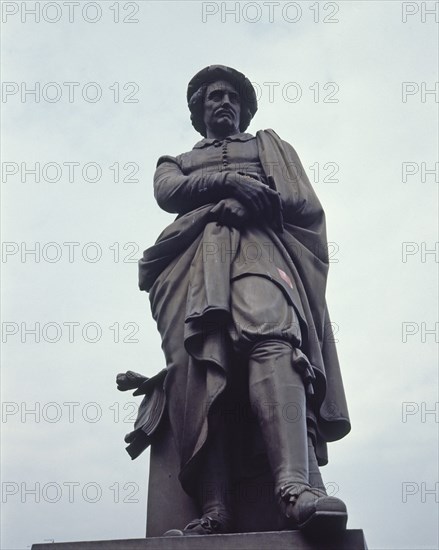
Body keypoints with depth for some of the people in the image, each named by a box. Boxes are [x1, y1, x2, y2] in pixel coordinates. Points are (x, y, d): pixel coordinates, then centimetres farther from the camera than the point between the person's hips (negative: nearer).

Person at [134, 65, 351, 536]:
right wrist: (230, 182, -4)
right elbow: (167, 191, 11)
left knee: (272, 337, -33)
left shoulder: (270, 146, 36)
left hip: (259, 246, -1)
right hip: (193, 256, 1)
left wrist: (254, 200, 0)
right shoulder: (176, 161, 38)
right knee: (201, 358, -27)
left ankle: (296, 486, -51)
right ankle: (214, 509, -38)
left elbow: (306, 205, 18)